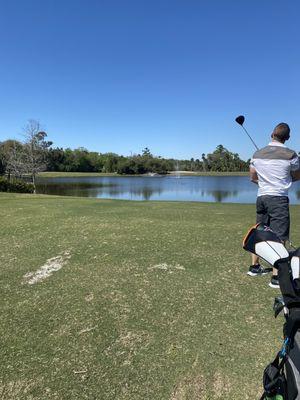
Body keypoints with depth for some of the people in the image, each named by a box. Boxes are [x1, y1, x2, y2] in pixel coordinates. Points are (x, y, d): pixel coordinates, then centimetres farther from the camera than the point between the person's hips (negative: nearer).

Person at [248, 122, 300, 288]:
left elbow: (253, 177, 14)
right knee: (279, 238, -3)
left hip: (261, 197, 5)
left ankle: (255, 266, 27)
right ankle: (276, 277, -2)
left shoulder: (257, 154, 6)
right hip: (279, 198, -5)